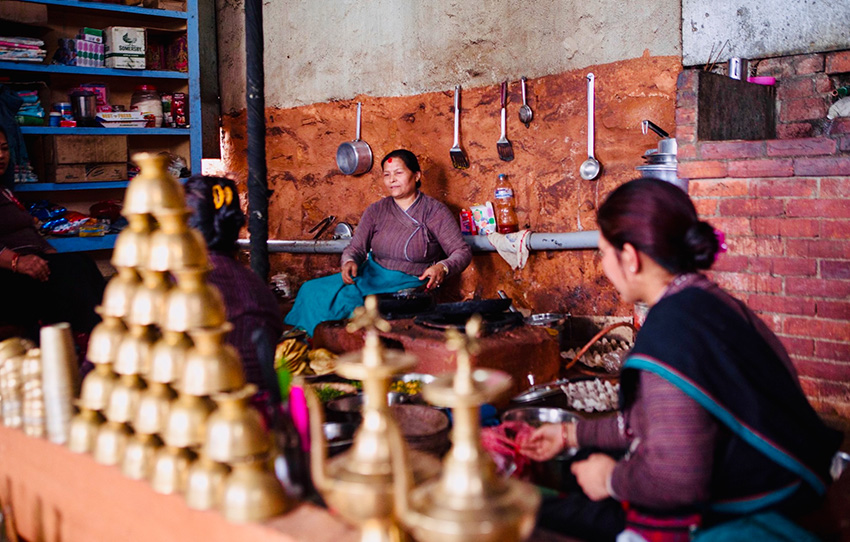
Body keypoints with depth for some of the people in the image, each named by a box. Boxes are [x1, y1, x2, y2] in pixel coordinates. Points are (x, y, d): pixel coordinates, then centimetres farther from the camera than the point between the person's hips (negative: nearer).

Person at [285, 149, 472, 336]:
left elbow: (463, 251, -6)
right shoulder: (376, 211, 10)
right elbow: (356, 247, 6)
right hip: (371, 276, 5)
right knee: (312, 290, -16)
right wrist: (349, 261, -20)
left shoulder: (435, 211, -2)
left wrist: (442, 267, -29)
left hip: (411, 285, -5)